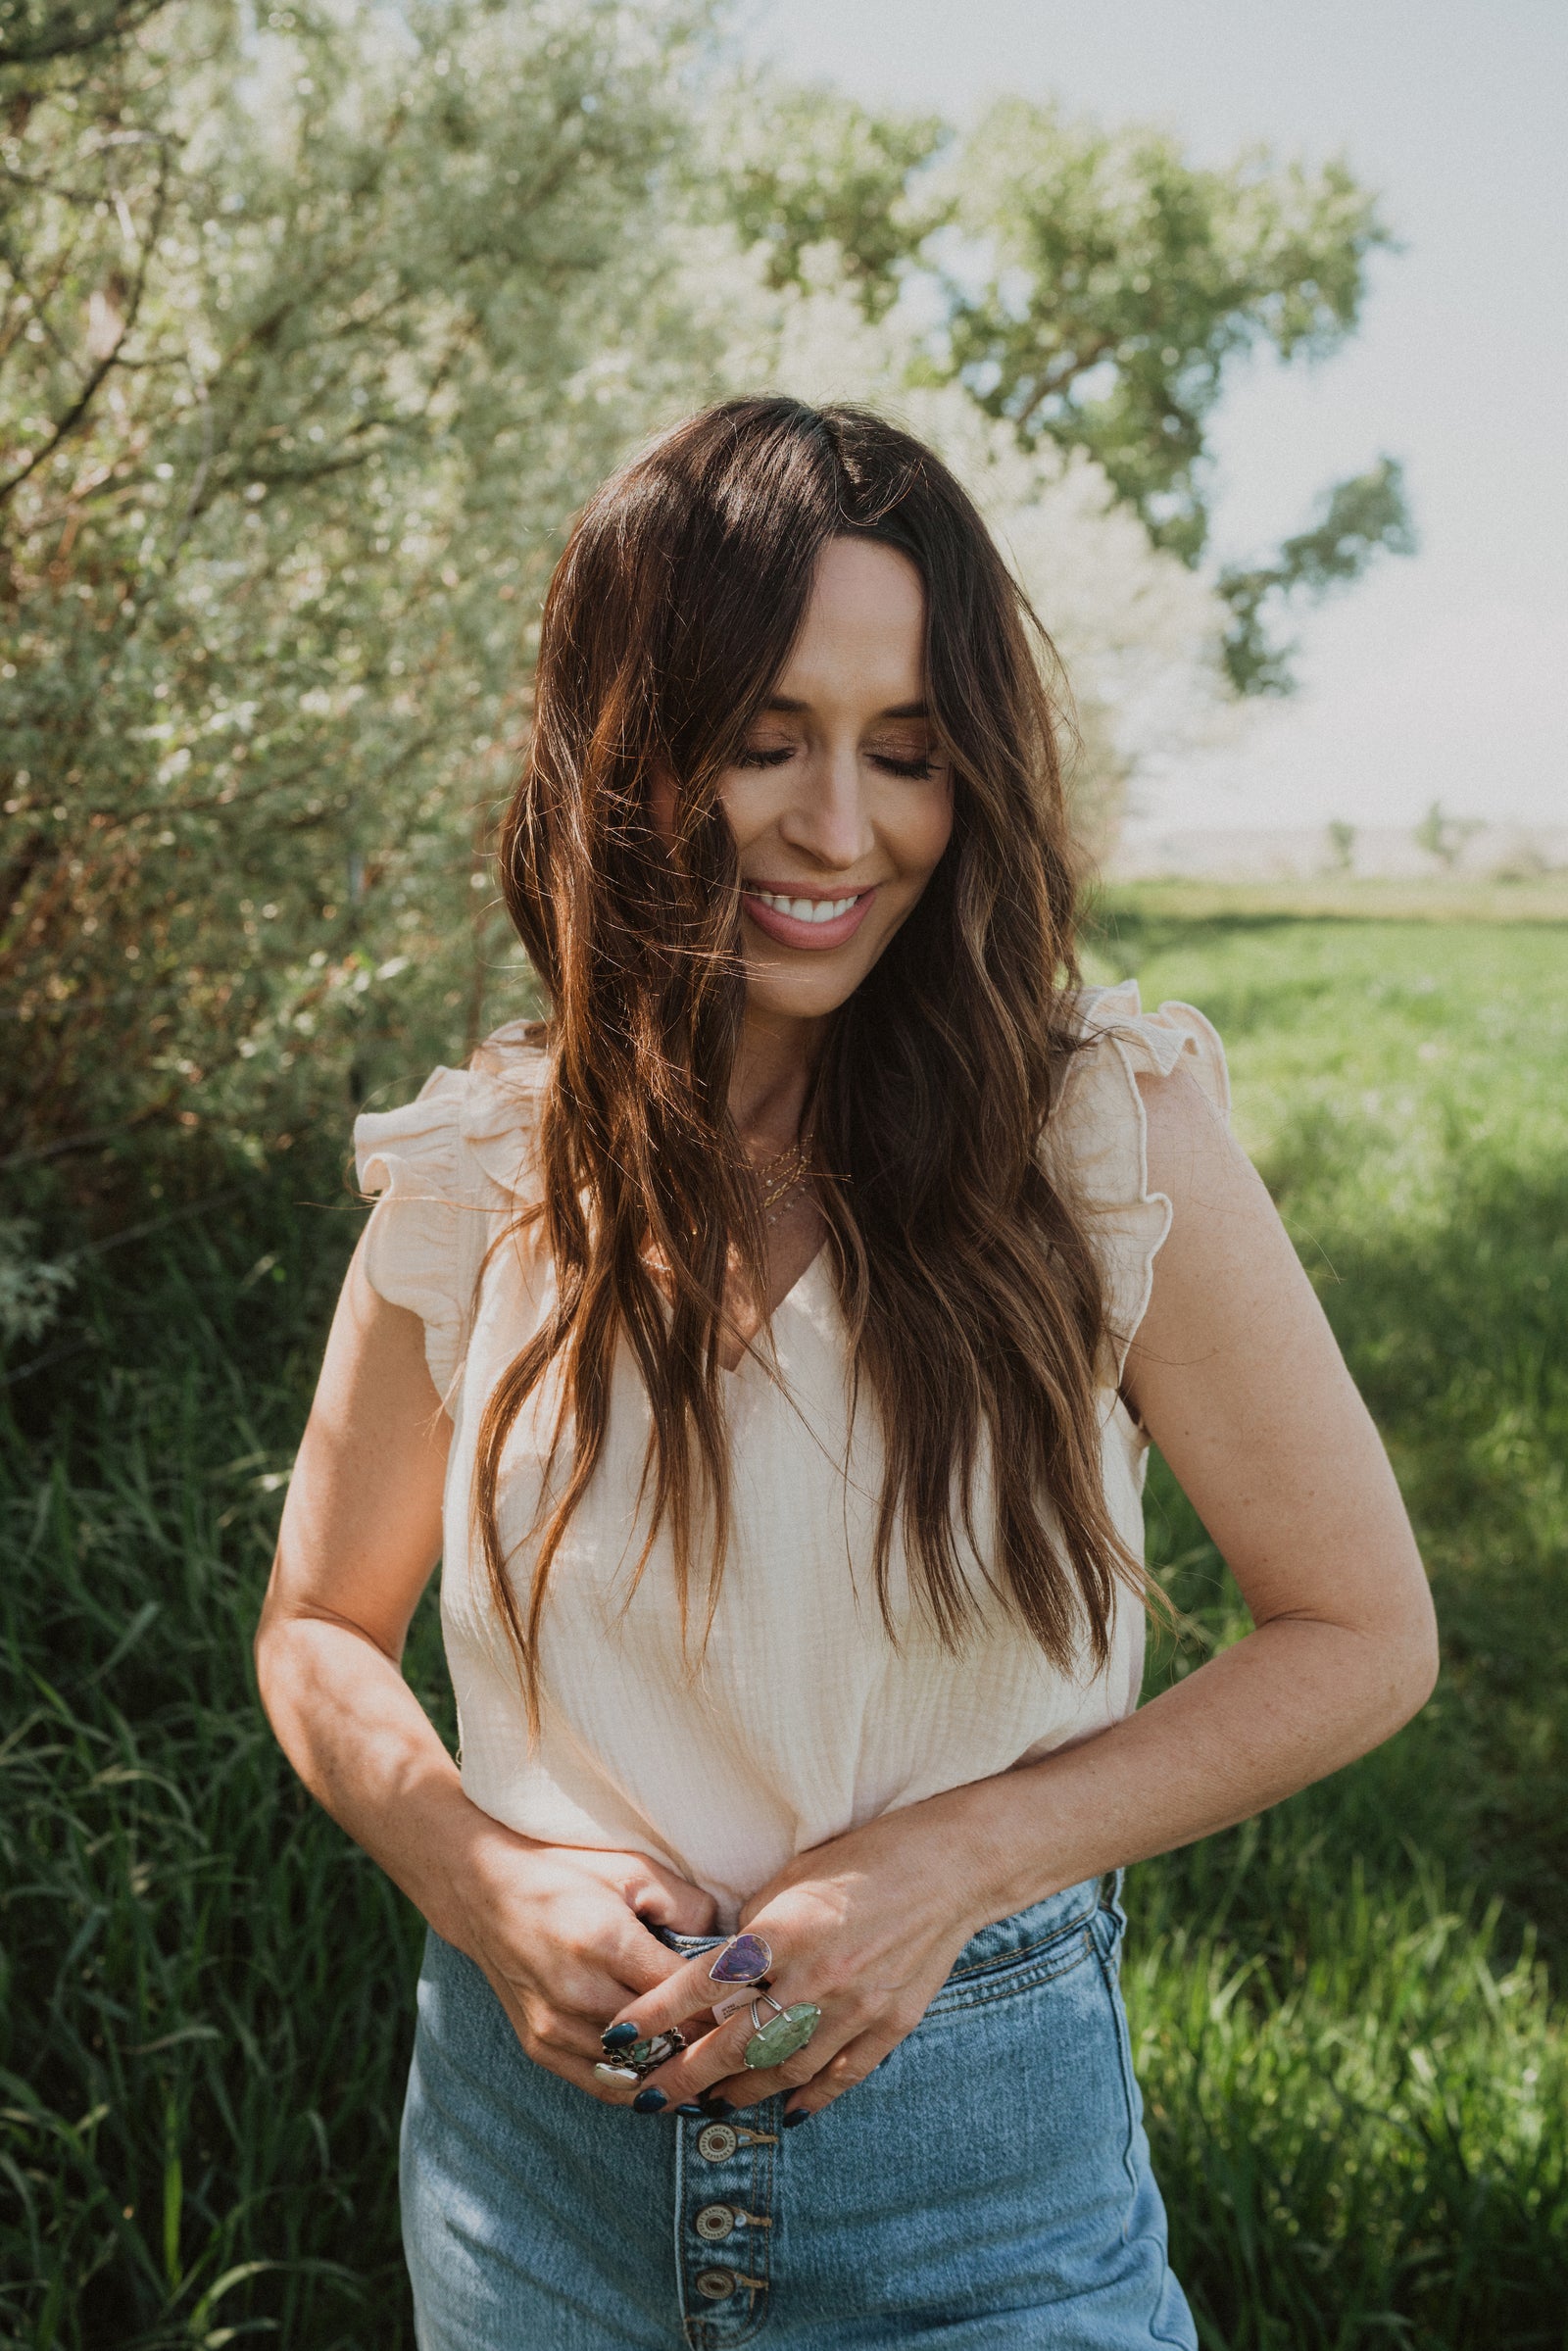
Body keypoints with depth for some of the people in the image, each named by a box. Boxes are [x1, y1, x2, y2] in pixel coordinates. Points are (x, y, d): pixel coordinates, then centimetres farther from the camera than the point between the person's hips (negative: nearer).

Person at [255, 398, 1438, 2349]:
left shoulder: (1114, 1135, -13)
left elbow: (1363, 1633, -5)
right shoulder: (471, 1182, -7)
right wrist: (479, 1878, -12)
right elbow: (320, 1634, 7)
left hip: (981, 2151, -2)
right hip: (541, 2111, 3)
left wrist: (955, 1860, -15)